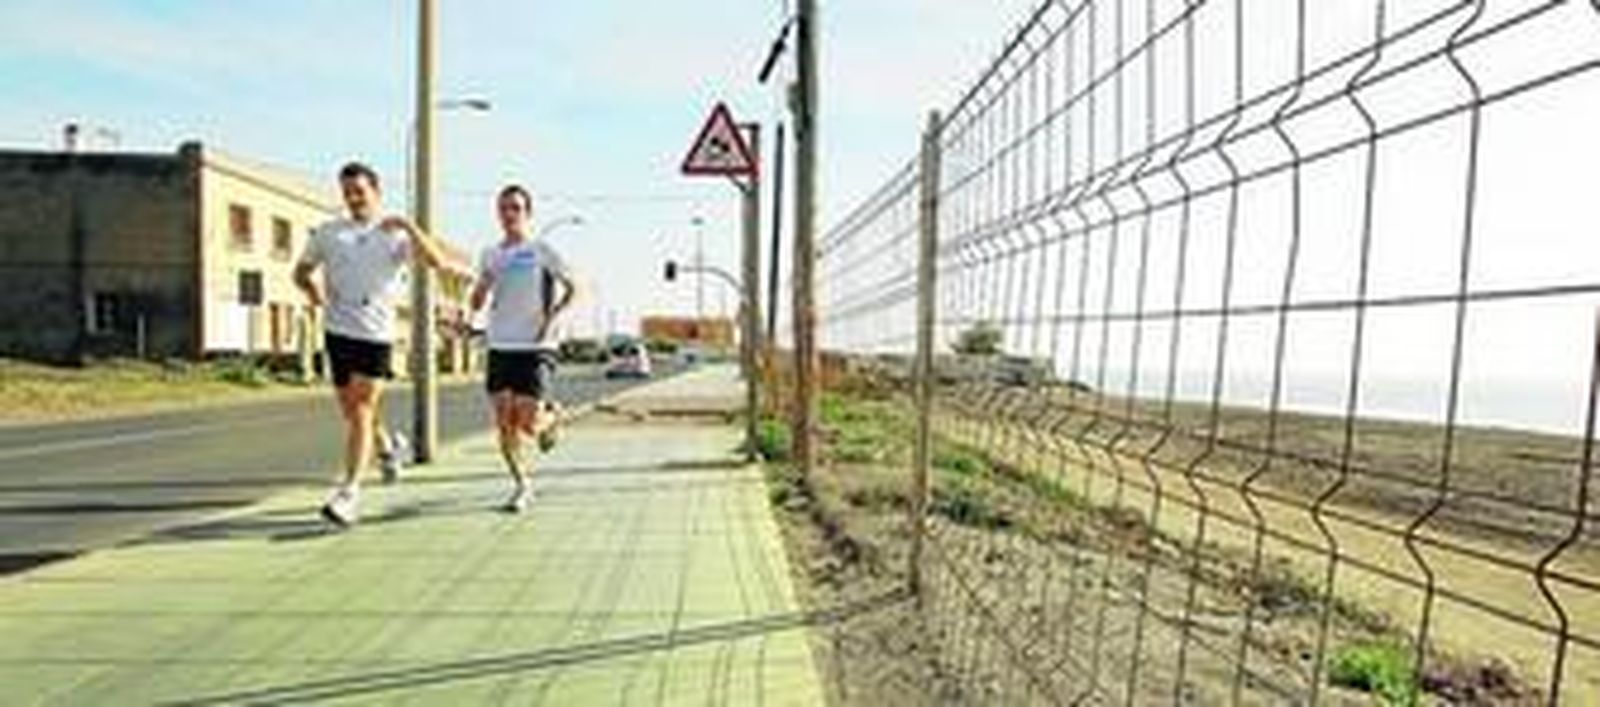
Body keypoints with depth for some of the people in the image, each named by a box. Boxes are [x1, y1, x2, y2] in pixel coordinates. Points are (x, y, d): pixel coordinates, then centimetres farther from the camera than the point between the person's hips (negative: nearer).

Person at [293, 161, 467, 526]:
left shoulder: (396, 235, 3)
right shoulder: (327, 233, 10)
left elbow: (437, 261, -12)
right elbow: (301, 270, 20)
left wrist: (409, 226, -22)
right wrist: (311, 289, 0)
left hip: (377, 334, -3)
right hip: (338, 331, 4)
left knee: (361, 411, -10)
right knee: (351, 411, 12)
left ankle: (348, 491, -7)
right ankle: (387, 446, 41)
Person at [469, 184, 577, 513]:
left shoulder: (542, 251, -2)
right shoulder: (490, 255, 11)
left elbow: (572, 289, 1)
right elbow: (476, 304, 14)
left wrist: (551, 318, -11)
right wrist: (484, 285, -6)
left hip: (535, 348, -4)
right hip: (500, 347, 4)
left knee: (527, 422, -10)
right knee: (504, 422, 1)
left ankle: (551, 416, 27)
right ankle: (523, 484, 16)